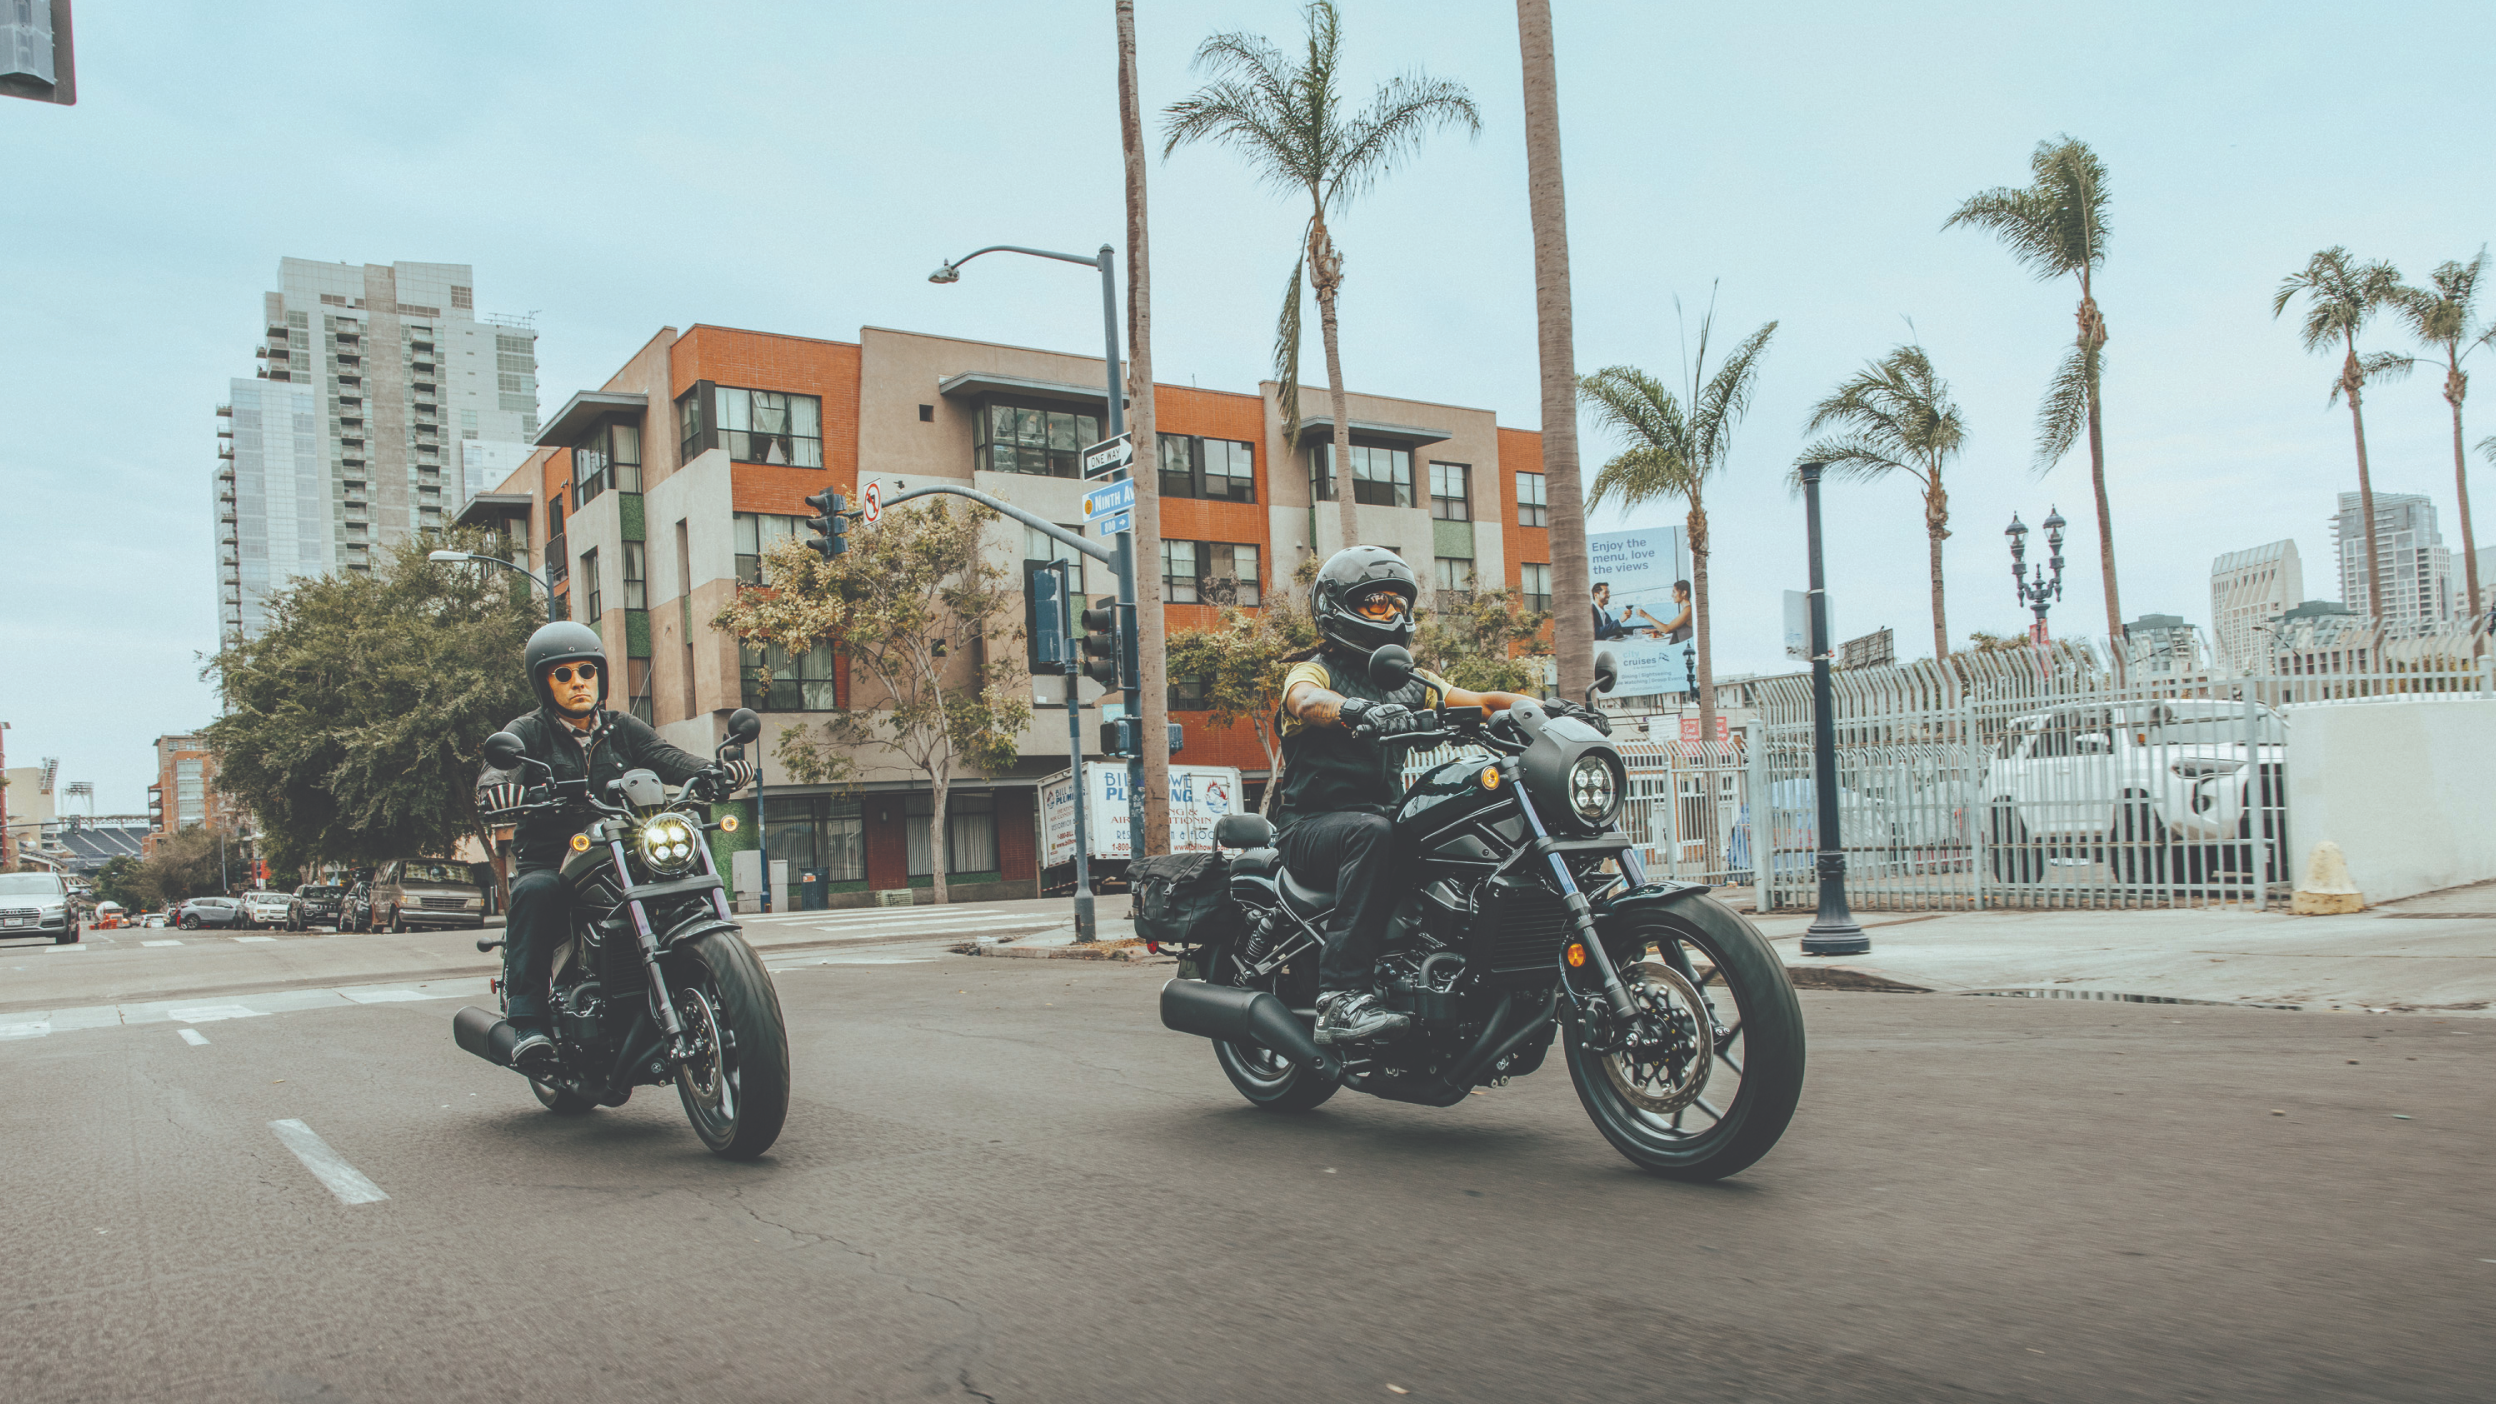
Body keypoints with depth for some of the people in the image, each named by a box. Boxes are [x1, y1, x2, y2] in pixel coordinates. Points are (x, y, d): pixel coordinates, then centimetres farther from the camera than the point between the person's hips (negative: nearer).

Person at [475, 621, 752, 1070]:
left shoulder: (623, 728, 16)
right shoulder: (528, 731, 7)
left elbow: (666, 756, -2)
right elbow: (498, 768, -14)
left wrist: (717, 773, -23)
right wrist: (499, 787, -40)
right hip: (549, 861, -2)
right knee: (536, 892, -35)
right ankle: (528, 1021, -34)